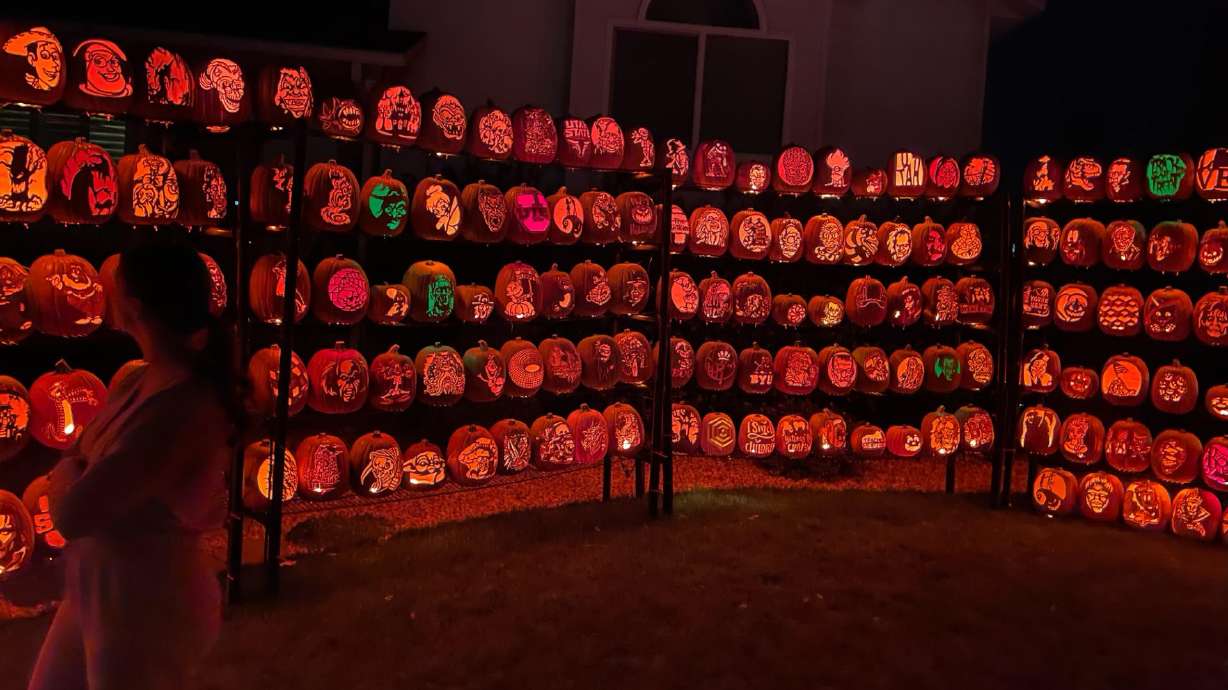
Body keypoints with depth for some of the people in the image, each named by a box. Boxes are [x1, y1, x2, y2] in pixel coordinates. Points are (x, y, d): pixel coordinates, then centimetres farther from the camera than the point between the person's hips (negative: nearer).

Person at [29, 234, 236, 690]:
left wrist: (68, 473, -9)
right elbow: (77, 462, 8)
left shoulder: (181, 409, -32)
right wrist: (72, 475, -14)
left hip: (148, 608, -9)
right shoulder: (143, 381, -1)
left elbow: (70, 514, -30)